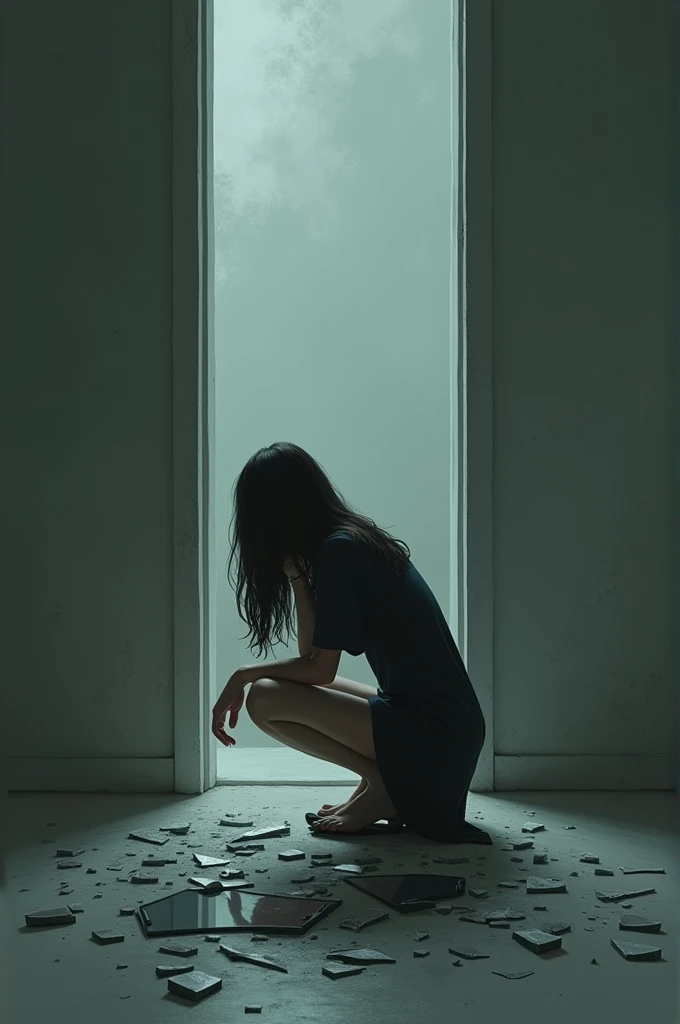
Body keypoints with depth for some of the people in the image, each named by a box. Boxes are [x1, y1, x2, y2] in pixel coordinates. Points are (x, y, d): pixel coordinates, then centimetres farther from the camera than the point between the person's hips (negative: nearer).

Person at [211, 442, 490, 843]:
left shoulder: (338, 549, -14)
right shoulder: (362, 539, 12)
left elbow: (320, 668, -12)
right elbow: (312, 654, 12)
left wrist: (244, 675, 1)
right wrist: (296, 572, 5)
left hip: (431, 731, -10)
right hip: (450, 723, 10)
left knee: (265, 698, -11)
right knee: (299, 689, 23)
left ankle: (383, 785, -3)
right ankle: (393, 784, 11)